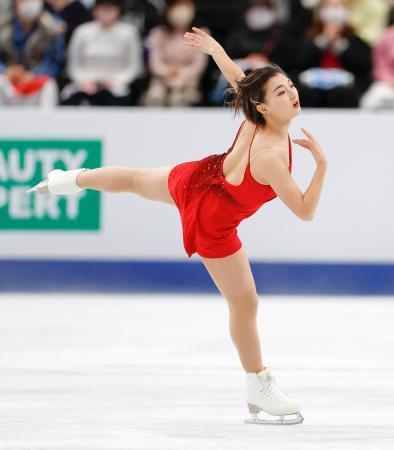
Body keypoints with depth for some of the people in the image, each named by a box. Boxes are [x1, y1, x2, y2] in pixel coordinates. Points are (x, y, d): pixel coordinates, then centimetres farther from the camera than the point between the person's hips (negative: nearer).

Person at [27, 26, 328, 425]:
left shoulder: (254, 117, -17)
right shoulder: (270, 157, -39)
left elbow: (237, 77, 3)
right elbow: (305, 212, -32)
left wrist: (213, 48, 19)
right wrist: (321, 164, -30)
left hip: (194, 179, 7)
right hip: (211, 222, -7)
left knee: (134, 179, 34)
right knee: (244, 303, 3)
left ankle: (72, 179, 63)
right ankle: (259, 391, 17)